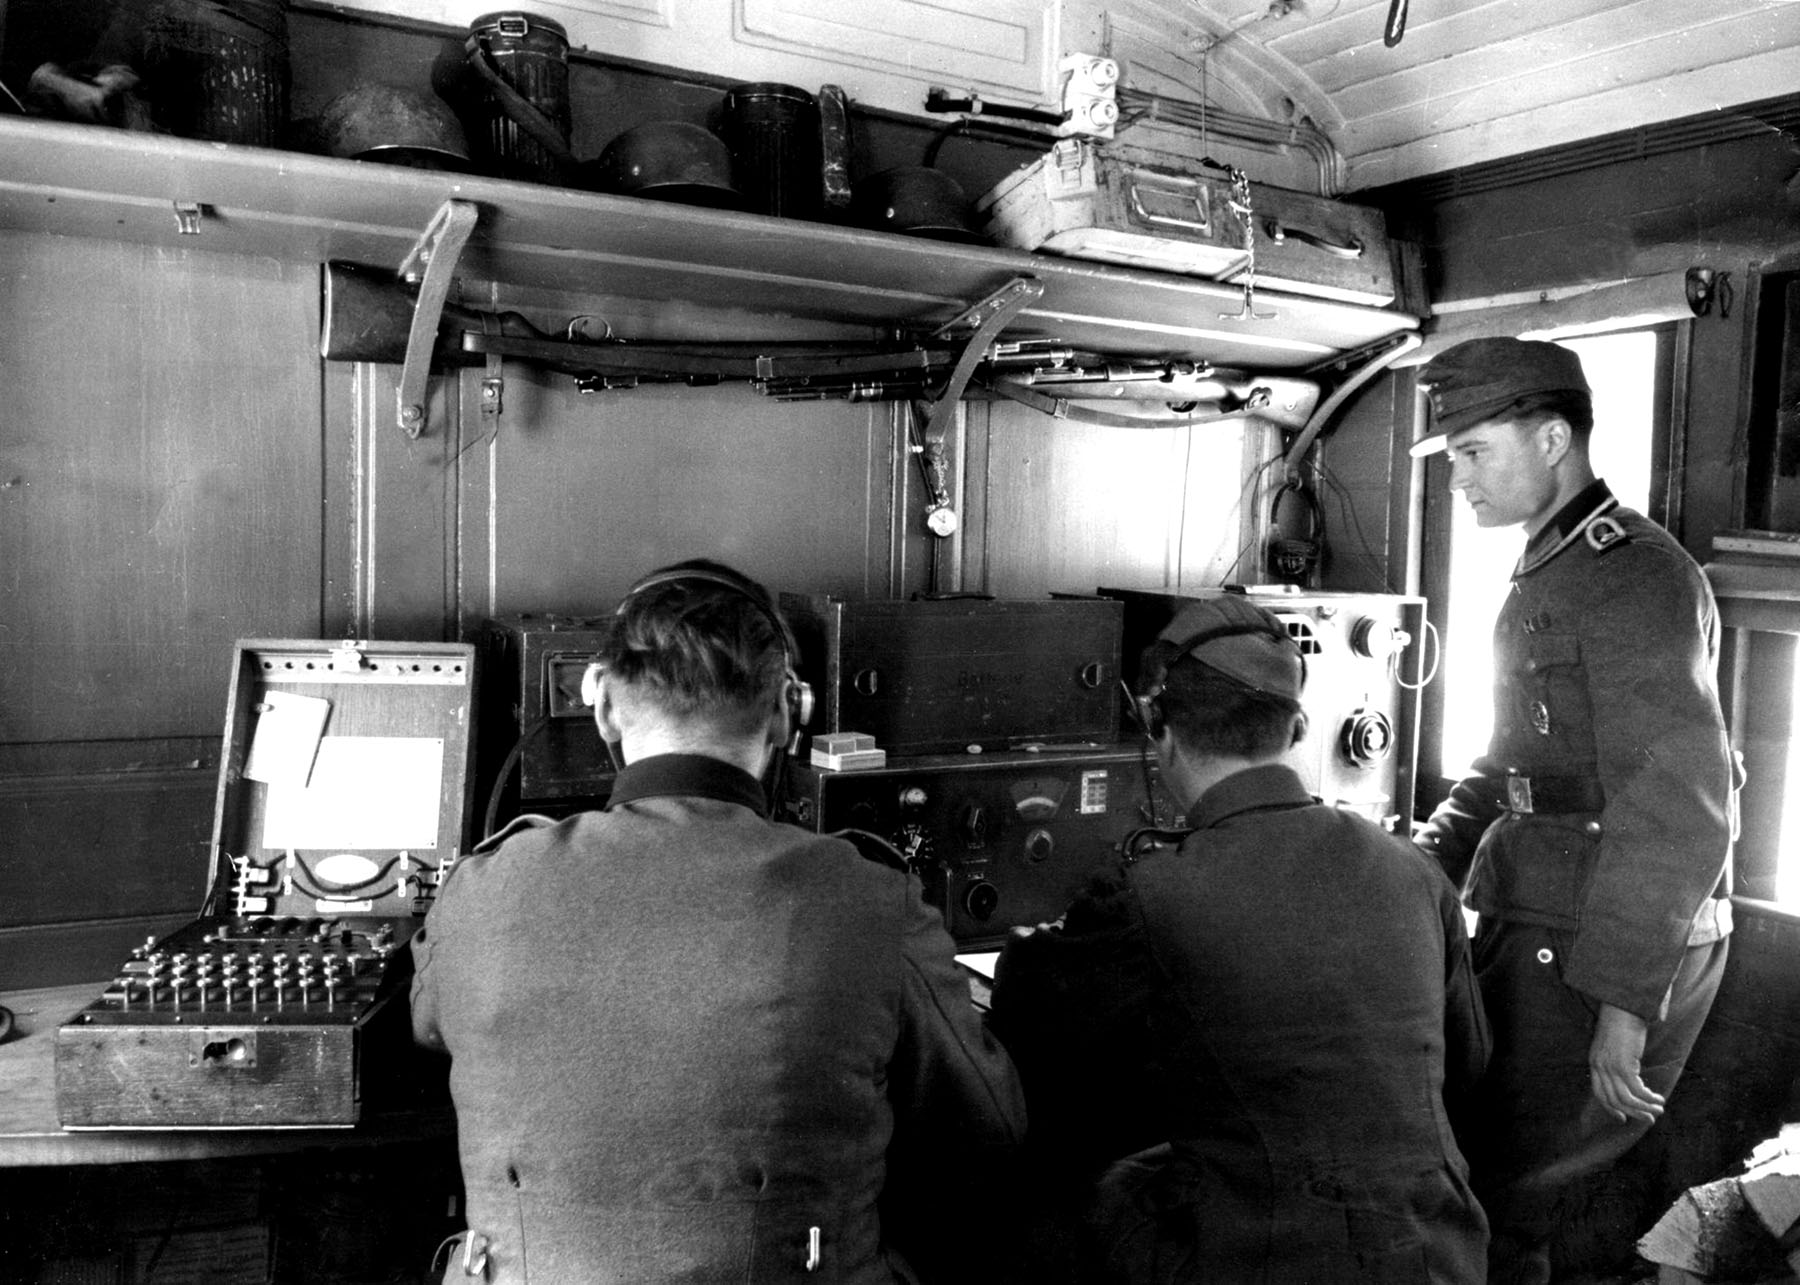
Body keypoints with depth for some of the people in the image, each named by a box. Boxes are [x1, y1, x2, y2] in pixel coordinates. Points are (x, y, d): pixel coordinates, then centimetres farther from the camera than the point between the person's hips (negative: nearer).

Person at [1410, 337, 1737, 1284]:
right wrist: (1426, 860, 9)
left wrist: (1625, 1001, -23)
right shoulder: (1549, 573, 15)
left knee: (1496, 1200, -3)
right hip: (1532, 928, 9)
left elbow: (1680, 810, -22)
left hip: (1602, 949, -9)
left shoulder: (1634, 575, -16)